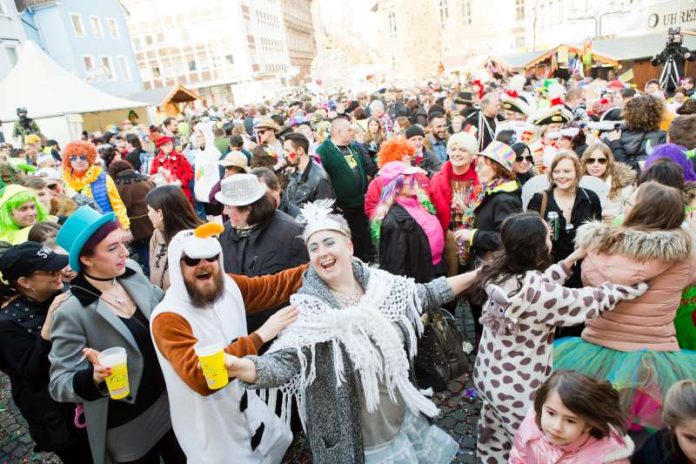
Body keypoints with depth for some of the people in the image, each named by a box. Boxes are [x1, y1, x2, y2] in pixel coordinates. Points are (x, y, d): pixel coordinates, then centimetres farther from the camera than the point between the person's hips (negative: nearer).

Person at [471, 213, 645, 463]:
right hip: (519, 387, -7)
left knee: (496, 438, 27)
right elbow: (594, 300, -19)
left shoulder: (499, 273, -9)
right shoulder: (537, 293, -30)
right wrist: (640, 281, -7)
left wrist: (573, 258, 10)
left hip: (488, 374, 7)